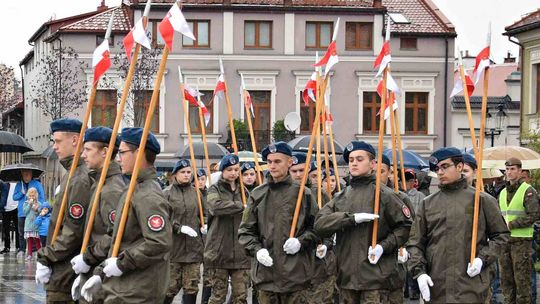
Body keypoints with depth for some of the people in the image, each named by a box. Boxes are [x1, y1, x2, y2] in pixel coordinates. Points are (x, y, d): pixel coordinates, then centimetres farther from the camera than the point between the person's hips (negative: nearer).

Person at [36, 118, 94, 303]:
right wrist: (46, 257, 14)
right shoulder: (71, 176, 15)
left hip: (64, 274, -10)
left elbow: (73, 232, -21)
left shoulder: (80, 180, -17)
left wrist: (45, 259, -16)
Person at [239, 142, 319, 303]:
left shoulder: (302, 194, 2)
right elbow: (245, 230, 10)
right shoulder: (257, 194, 7)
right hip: (265, 271, 2)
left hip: (295, 272, -2)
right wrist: (256, 249, -7)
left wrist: (301, 241, -10)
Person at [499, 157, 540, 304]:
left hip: (521, 240, -7)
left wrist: (512, 224, -15)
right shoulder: (503, 192, 16)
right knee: (505, 277, 9)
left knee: (521, 278, -4)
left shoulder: (528, 191, -5)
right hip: (504, 240, 7)